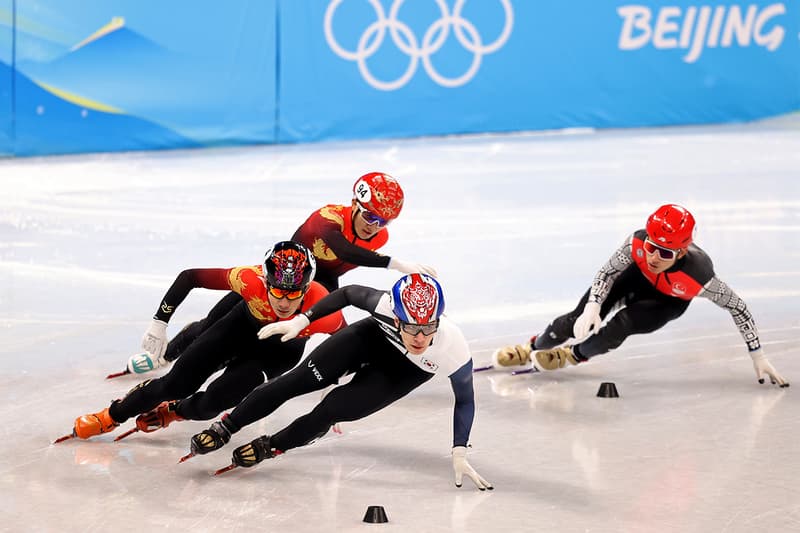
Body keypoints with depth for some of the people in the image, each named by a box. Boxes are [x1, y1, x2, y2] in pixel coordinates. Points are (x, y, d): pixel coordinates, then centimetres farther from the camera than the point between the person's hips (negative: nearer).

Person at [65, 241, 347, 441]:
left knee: (215, 400, -15)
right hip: (245, 324, 1)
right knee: (178, 384, -5)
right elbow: (189, 277, -26)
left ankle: (173, 411, 21)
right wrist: (159, 322, -25)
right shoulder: (252, 280, -39)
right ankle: (111, 416, 21)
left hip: (284, 350, -1)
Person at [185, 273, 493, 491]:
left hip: (406, 371, -1)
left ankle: (272, 446, 9)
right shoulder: (384, 304, -38)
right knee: (300, 380, -10)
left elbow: (465, 399, -18)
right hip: (373, 338, 1)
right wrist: (302, 320, -16)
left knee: (334, 409, -17)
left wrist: (459, 454, -20)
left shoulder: (455, 353, -38)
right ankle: (225, 428, 7)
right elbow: (349, 294, -15)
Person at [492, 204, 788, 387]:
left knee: (622, 324, -24)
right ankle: (535, 347, 12)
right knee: (582, 318, -14)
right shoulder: (638, 242, -38)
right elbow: (608, 272, -21)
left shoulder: (698, 274, -42)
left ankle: (575, 354, 7)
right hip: (636, 278, 2)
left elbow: (737, 307, -28)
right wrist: (592, 306, -38)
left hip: (668, 300, -1)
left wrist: (757, 356, -23)